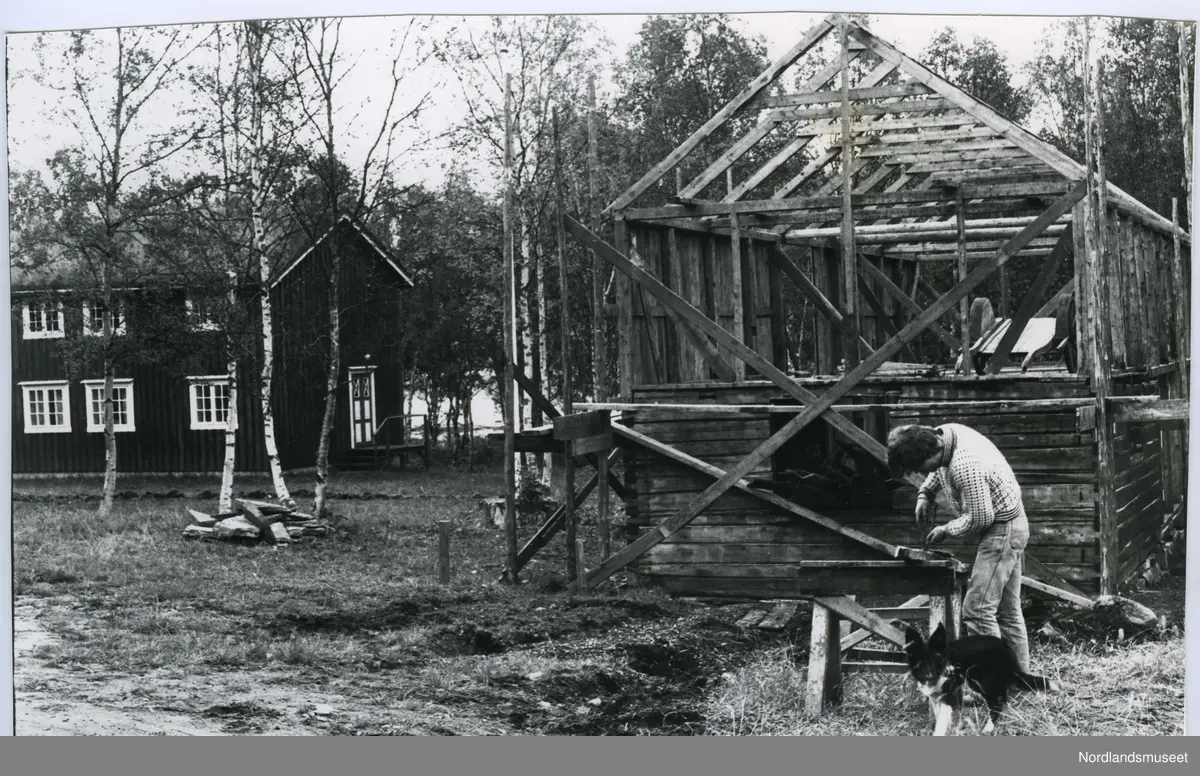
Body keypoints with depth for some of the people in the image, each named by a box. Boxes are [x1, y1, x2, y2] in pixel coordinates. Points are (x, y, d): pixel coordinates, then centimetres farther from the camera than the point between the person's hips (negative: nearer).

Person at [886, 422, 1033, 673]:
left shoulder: (965, 466, -32)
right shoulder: (944, 433, -4)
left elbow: (980, 518, -24)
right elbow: (940, 469, 20)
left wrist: (946, 530, -10)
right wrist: (925, 494, 5)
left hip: (1002, 529, -10)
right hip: (1010, 526, 10)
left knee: (977, 609, -12)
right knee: (1007, 611, 15)